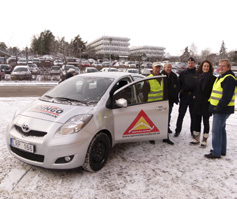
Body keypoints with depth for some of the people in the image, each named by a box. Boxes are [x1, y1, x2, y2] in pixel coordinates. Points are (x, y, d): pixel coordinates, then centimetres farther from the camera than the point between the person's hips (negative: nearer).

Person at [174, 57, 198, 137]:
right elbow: (179, 84, 8)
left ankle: (193, 131, 22)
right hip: (184, 96, 0)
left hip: (193, 97, 0)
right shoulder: (183, 73, 7)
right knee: (181, 115, 4)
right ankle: (178, 130, 14)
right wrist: (180, 91, -3)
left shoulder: (198, 74, 3)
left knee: (193, 115, 9)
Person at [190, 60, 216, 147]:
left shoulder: (212, 78, -3)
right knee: (197, 120, 9)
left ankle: (204, 140, 15)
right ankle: (196, 138, 21)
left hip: (206, 102, -4)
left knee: (206, 121, 4)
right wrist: (194, 95, 6)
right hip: (198, 101, 4)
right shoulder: (198, 76, 8)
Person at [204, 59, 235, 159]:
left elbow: (227, 96, -24)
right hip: (218, 109, 11)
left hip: (222, 110, -11)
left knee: (216, 130, -6)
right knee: (221, 129, 17)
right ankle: (222, 150, 29)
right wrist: (214, 107, 17)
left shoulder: (229, 79, -16)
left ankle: (216, 153, 2)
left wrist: (218, 108, -23)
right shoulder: (221, 77, 17)